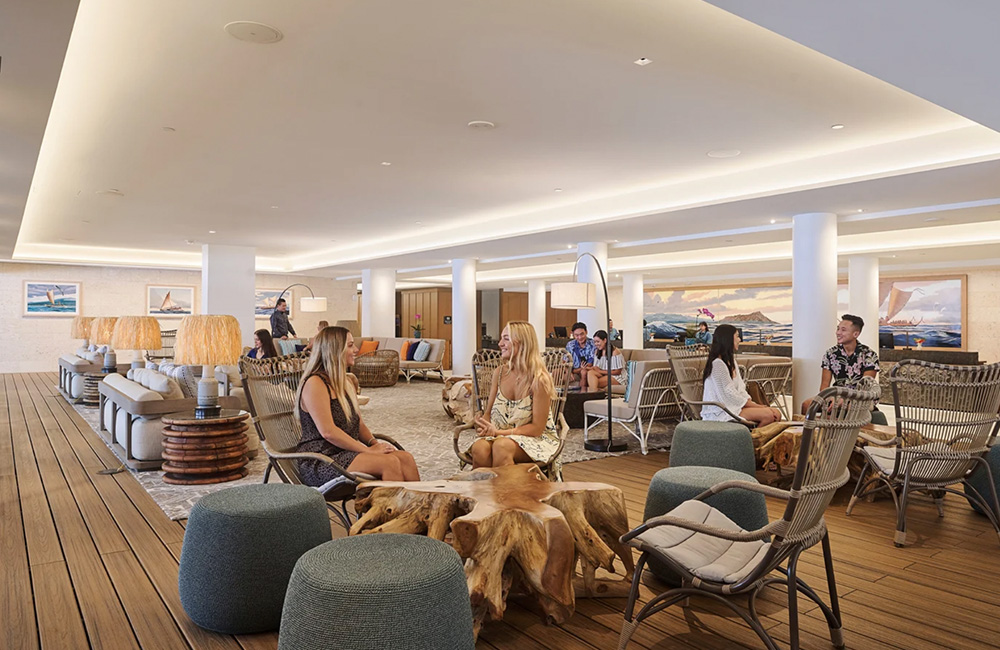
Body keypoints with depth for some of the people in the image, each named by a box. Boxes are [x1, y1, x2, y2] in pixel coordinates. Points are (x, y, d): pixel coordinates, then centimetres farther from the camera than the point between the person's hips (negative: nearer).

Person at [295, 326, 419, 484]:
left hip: (347, 452, 8)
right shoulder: (315, 384, -12)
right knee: (389, 462, -27)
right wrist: (368, 450, -18)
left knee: (405, 458, -15)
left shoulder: (345, 383, 18)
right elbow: (328, 432, -20)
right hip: (320, 463, -8)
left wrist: (374, 442, -1)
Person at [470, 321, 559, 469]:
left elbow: (537, 428, -13)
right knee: (479, 447, -30)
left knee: (502, 446, -36)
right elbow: (489, 412, 9)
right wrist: (485, 426, -15)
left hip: (536, 438, -4)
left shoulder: (539, 379, -14)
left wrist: (499, 432, -21)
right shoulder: (500, 373, 3)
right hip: (501, 435, 4)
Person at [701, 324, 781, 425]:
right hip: (721, 413, -9)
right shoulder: (717, 364, -15)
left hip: (734, 405, 9)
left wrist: (751, 402, -4)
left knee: (776, 414, -6)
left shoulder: (731, 361, 17)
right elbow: (729, 394, -17)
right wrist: (757, 406, -11)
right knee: (768, 415, -21)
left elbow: (741, 390, 13)